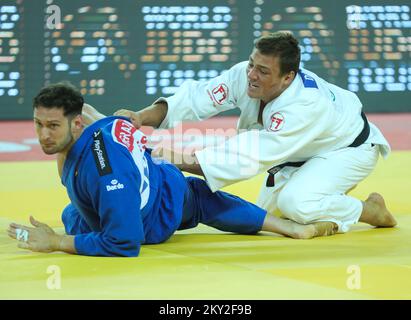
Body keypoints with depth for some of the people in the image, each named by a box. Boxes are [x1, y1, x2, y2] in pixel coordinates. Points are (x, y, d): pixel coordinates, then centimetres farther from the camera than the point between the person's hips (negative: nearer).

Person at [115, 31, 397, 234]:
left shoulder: (305, 105, -44)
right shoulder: (244, 76, -25)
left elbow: (252, 157, -47)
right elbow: (195, 98, -26)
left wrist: (182, 160, -51)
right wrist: (143, 117, -44)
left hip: (350, 147, -8)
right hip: (303, 153, 8)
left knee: (295, 202, -31)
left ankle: (371, 211, -6)